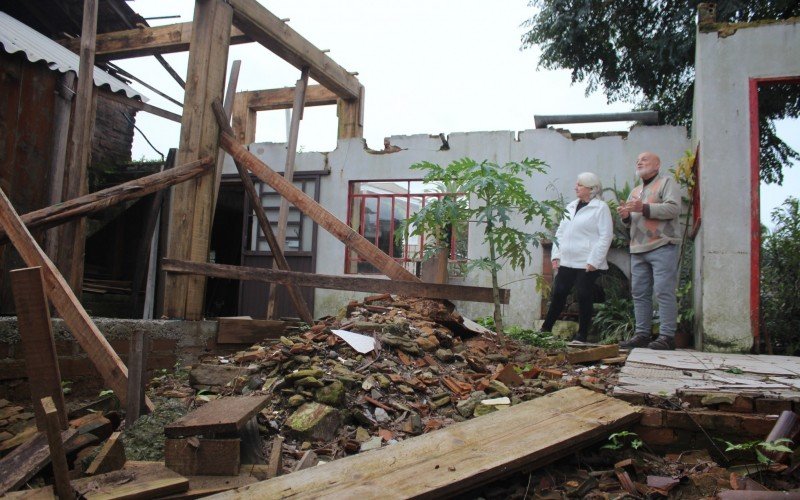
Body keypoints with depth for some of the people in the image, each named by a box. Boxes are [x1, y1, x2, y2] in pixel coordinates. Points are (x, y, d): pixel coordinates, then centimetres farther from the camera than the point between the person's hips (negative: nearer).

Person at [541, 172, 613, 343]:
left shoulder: (601, 208, -5)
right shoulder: (571, 206, 16)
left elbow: (605, 236, -10)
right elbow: (560, 231, 18)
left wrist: (594, 261, -15)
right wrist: (556, 255, 8)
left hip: (587, 264, -6)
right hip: (567, 262, 6)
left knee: (584, 297, 1)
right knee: (558, 294, 7)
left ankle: (582, 335, 11)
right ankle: (545, 329, 16)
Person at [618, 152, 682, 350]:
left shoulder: (667, 182, 4)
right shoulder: (635, 191, 26)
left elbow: (674, 208, -12)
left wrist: (644, 208, -18)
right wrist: (626, 216, 4)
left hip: (662, 246, -7)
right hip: (638, 249, 7)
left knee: (664, 292, -10)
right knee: (639, 293, 5)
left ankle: (667, 336, -8)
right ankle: (642, 334, 9)